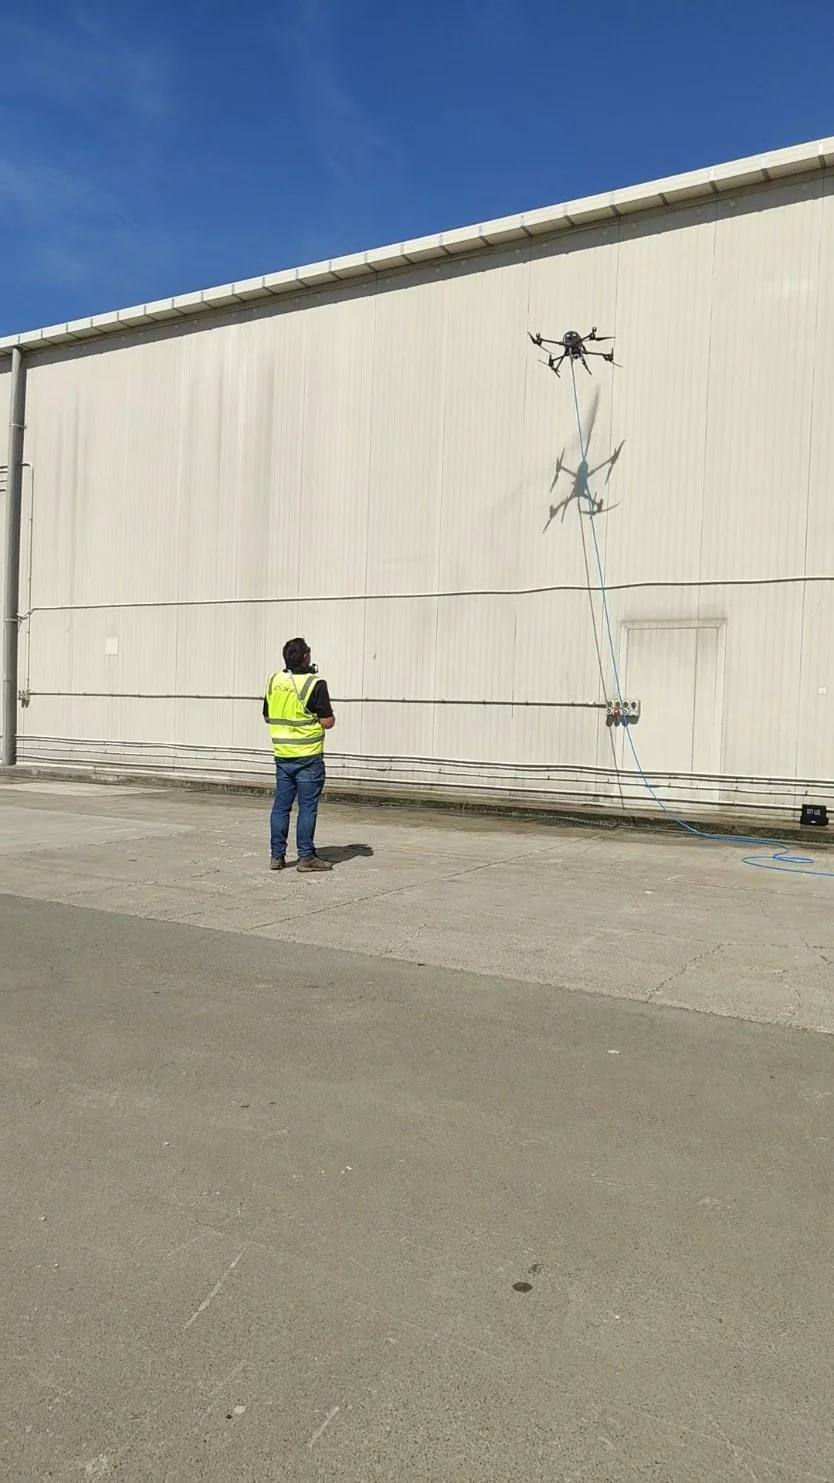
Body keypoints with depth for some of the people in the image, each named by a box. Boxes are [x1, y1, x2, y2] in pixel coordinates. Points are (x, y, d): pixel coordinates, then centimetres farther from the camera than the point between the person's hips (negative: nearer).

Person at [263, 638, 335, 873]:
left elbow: (267, 717, 13)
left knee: (281, 806, 10)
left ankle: (277, 856, 13)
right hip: (308, 757, -5)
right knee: (307, 807, 1)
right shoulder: (315, 684, -13)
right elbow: (328, 722, -12)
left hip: (282, 756, 5)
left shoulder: (273, 681, 3)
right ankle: (306, 857, 5)